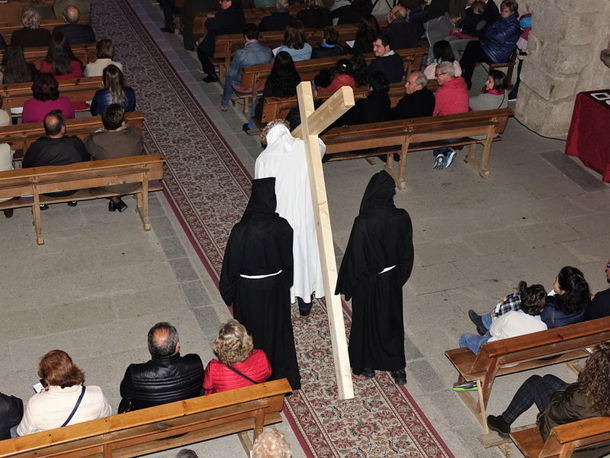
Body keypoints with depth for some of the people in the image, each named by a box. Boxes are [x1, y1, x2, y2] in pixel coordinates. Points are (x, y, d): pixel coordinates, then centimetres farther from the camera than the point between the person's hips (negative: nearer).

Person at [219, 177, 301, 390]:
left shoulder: (241, 231, -26)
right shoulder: (283, 227, -15)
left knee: (254, 332, 15)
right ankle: (283, 377, 38)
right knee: (279, 328, 21)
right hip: (277, 287, 3)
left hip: (250, 291, -3)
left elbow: (231, 266, -15)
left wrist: (229, 295, 0)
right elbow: (288, 261, -1)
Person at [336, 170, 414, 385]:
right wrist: (400, 276, 14)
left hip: (368, 283, -4)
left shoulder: (363, 224, -31)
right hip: (392, 281, 4)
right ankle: (398, 367, 32)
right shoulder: (402, 218, -16)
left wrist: (347, 285, -4)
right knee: (392, 319, 23)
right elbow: (407, 253, -3)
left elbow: (355, 258, -20)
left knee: (366, 321, 18)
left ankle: (367, 365, 38)